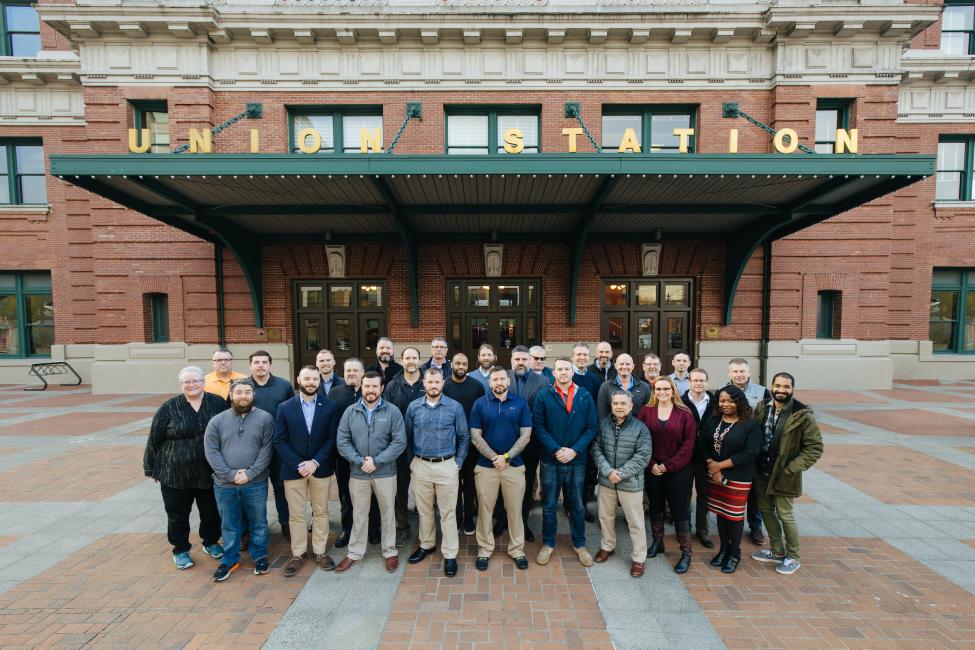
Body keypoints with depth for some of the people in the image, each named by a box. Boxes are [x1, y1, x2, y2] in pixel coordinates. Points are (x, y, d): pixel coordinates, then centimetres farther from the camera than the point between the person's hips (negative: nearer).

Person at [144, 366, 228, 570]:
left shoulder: (217, 403, -3)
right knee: (177, 514, 13)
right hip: (175, 474, -1)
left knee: (211, 511, 15)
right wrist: (151, 469, 1)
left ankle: (211, 543, 37)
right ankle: (180, 550, 33)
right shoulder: (169, 407, -6)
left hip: (209, 472, 1)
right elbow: (154, 440, 0)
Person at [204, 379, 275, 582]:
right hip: (225, 484, 2)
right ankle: (230, 560, 36)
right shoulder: (217, 420, 0)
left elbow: (266, 449, -9)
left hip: (255, 484, -1)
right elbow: (211, 452, -4)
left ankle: (260, 556, 32)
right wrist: (230, 474, -13)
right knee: (229, 525, 17)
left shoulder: (265, 418, -7)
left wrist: (250, 473, -16)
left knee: (258, 522, 13)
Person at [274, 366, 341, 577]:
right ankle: (298, 554, 27)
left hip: (321, 468, 0)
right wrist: (298, 464, -13)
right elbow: (279, 441, -4)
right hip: (293, 469, 0)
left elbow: (333, 437, -5)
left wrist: (315, 462, -14)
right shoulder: (285, 407, -2)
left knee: (321, 512, 11)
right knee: (296, 515, 10)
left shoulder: (329, 406, -3)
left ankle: (320, 552, 26)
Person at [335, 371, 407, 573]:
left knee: (387, 513, 12)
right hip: (357, 473, 2)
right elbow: (342, 442, -4)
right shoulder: (350, 411, -1)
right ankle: (355, 552, 35)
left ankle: (390, 552, 30)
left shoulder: (393, 411, -8)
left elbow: (399, 442, -12)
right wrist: (359, 461, -15)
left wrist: (376, 461, -18)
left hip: (385, 472, -1)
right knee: (359, 514, 16)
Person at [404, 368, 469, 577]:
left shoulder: (455, 407, -6)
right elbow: (407, 436, 9)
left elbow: (464, 437, 1)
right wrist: (412, 459, 7)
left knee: (448, 512, 6)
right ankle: (426, 544, 37)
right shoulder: (413, 407, -1)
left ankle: (450, 554, 20)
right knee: (424, 509, 17)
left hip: (446, 466, -2)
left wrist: (458, 462, -2)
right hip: (420, 466, 2)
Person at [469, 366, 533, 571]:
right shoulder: (480, 404, -2)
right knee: (484, 509, 11)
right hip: (485, 466, 0)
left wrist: (506, 457, -12)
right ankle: (484, 550, 28)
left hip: (514, 465, 0)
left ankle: (517, 550, 29)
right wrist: (494, 457, -13)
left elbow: (525, 436, -4)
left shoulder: (521, 403, -1)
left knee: (514, 509, 11)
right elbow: (475, 437, -4)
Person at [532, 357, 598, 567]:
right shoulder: (544, 396, -5)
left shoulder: (585, 397, 0)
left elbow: (591, 427, -2)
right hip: (550, 460, -1)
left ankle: (580, 544, 34)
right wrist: (556, 450, -15)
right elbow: (538, 427, -8)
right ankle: (548, 544, 30)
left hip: (577, 460, 1)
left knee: (577, 505, 16)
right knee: (549, 505, 12)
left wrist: (574, 450, -12)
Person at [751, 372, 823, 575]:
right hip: (761, 472, 5)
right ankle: (777, 551, 35)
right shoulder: (762, 408, -1)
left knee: (785, 515, 6)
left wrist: (792, 468, -15)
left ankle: (792, 557, 27)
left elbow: (815, 447, -11)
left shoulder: (802, 415, -14)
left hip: (783, 475, -5)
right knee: (766, 511, 16)